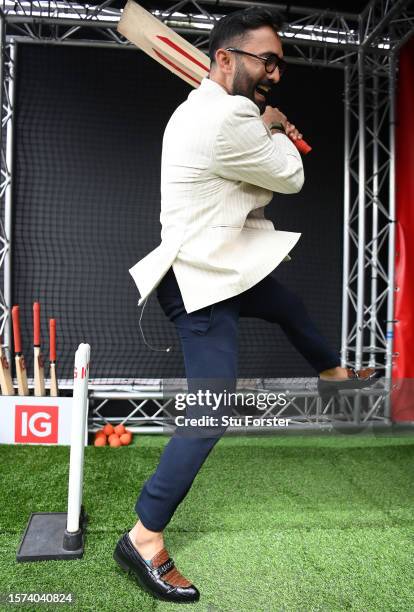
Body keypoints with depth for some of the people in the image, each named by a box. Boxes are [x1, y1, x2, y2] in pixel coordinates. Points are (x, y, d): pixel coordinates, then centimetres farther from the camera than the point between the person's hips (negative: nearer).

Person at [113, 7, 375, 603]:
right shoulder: (226, 119, -23)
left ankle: (334, 373, 59)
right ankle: (144, 538, 0)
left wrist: (273, 136, 6)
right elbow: (290, 178, -10)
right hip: (201, 282, -11)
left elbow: (255, 174, 22)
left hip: (225, 264, 11)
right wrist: (273, 130, 7)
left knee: (291, 304, 31)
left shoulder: (201, 108, 10)